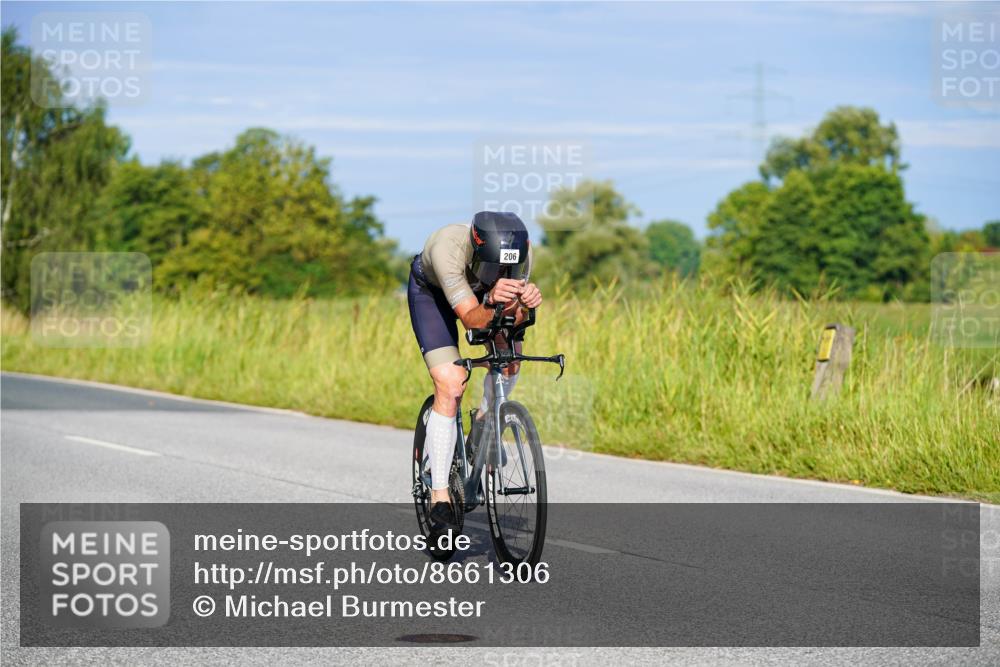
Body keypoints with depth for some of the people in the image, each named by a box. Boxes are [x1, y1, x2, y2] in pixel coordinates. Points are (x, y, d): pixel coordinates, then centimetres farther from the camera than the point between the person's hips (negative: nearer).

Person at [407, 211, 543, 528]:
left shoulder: (520, 251, -32)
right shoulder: (448, 247, -44)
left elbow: (514, 319, -27)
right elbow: (471, 318, -44)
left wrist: (526, 303, -49)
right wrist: (492, 302, -65)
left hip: (475, 288, 5)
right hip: (430, 290, -5)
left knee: (509, 361, -13)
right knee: (451, 386, -17)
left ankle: (483, 423, 20)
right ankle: (438, 493, -11)